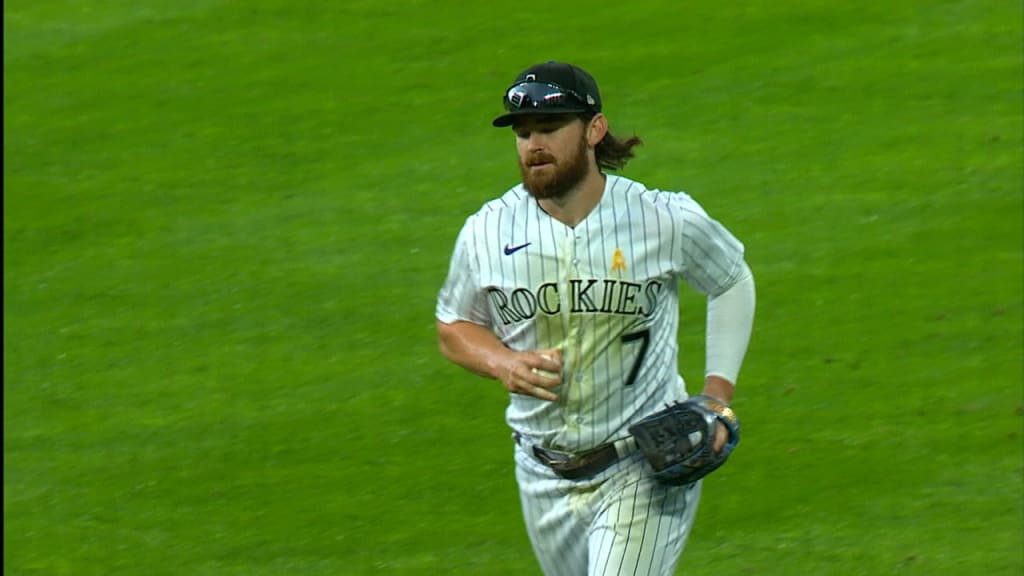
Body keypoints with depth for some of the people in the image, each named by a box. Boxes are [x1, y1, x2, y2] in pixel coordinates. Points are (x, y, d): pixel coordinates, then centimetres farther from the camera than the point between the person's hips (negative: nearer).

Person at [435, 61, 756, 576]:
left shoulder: (665, 220, -10)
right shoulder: (487, 232, -5)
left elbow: (732, 282, 9)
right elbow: (453, 328, 10)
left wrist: (718, 393, 1)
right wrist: (502, 363, -12)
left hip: (645, 469, -4)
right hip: (545, 475, 4)